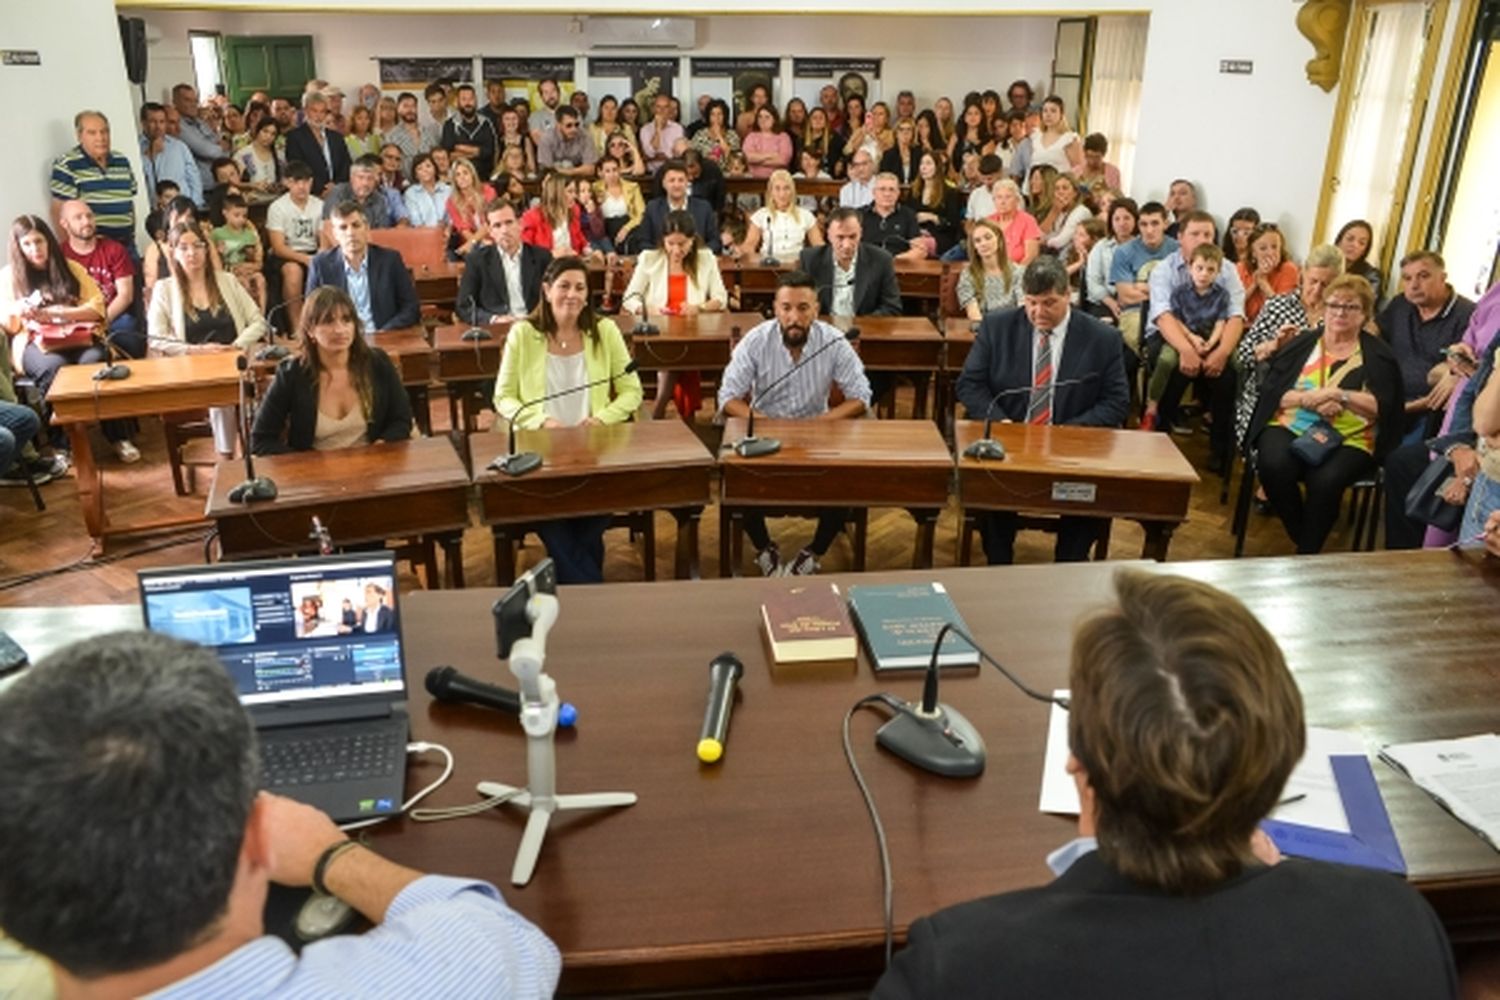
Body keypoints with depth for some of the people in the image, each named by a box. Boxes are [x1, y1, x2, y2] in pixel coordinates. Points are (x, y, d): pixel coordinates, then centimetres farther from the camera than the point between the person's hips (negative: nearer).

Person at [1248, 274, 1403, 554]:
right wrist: (1308, 399, -13)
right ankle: (1300, 539, -9)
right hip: (1292, 427, 2)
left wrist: (1336, 394, -15)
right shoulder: (1302, 344, 14)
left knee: (1326, 479, -34)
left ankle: (1308, 552, -12)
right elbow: (1270, 391, 5)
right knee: (1274, 466, -32)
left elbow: (1380, 407, -2)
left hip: (1349, 440, -1)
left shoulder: (1377, 354, 10)